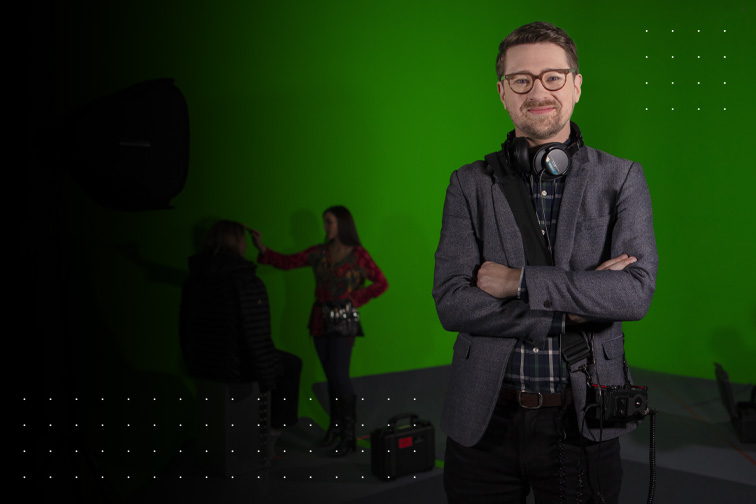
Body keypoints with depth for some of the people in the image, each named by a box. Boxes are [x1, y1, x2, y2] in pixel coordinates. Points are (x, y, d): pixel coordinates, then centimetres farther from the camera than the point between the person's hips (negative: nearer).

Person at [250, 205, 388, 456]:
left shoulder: (358, 255, -6)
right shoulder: (319, 253, 6)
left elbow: (381, 283, -2)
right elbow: (287, 262, 3)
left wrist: (355, 299, -10)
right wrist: (263, 249, -10)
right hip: (320, 320, 5)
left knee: (340, 375, -10)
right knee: (331, 376, 12)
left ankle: (348, 435, -3)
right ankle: (335, 425, 24)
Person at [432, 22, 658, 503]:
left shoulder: (620, 178, 1)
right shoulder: (471, 184, 3)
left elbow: (637, 292, -12)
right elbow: (451, 302, -8)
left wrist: (517, 280, -15)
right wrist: (572, 312, -14)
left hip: (582, 425, 0)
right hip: (484, 423, 1)